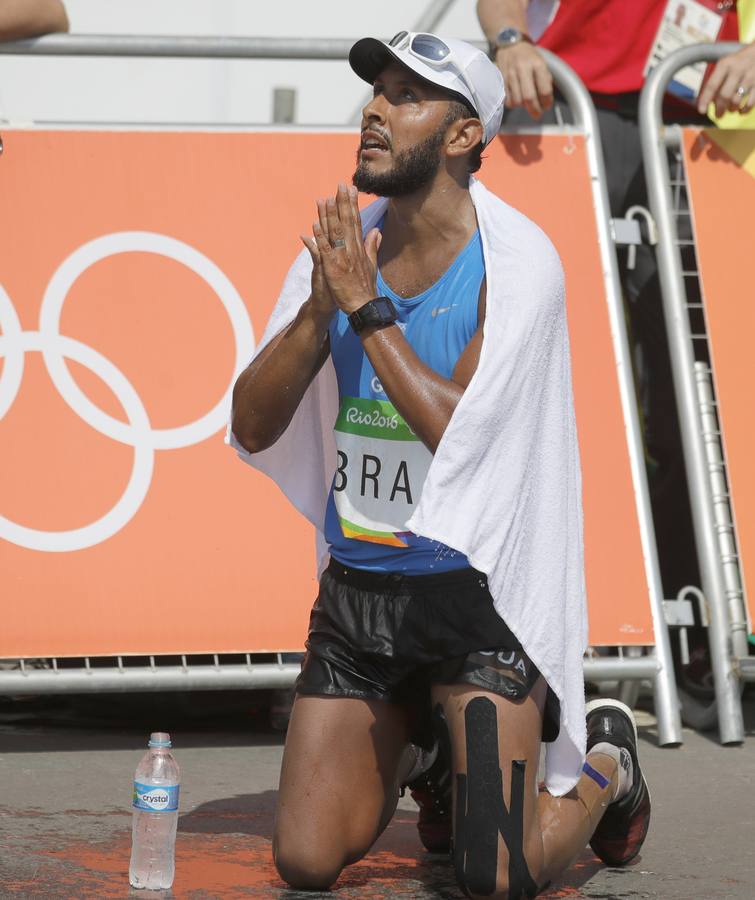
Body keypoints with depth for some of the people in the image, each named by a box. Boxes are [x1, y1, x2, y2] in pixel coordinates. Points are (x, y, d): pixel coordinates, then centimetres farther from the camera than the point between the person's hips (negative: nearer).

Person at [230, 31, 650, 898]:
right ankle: (420, 753, 34)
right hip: (356, 589, 5)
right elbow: (251, 429, -2)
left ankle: (605, 765, 22)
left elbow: (462, 435, -22)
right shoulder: (340, 245, 2)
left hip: (473, 591, -5)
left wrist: (367, 308, -20)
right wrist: (319, 310, -17)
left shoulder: (516, 261, -13)